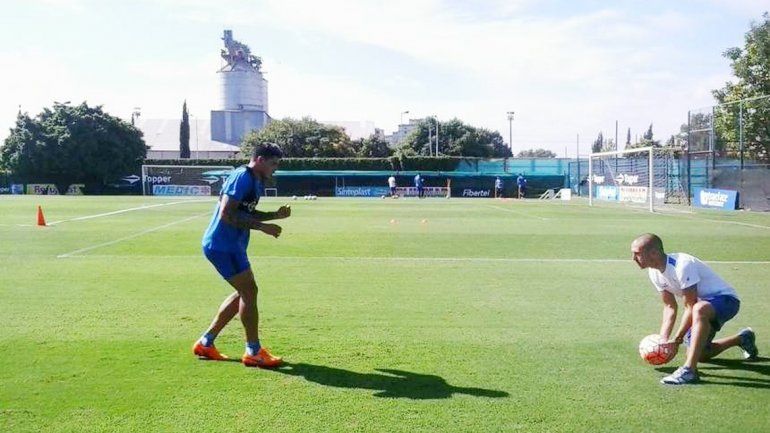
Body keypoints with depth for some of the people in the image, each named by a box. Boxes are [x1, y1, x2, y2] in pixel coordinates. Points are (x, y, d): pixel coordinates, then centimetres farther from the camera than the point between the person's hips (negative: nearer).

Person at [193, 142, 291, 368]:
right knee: (249, 291, -7)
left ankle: (205, 343, 21)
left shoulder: (256, 181, 14)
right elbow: (226, 214, -24)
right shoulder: (242, 177, -17)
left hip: (230, 245, 11)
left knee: (244, 293, 14)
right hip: (222, 245, -11)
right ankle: (253, 352, 2)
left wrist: (275, 215, 10)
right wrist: (262, 227, -22)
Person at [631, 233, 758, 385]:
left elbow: (690, 307, -26)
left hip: (726, 299, -9)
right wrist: (662, 339, -6)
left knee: (699, 310, -42)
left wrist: (677, 338, -25)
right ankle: (742, 339, 37)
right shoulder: (655, 273, -4)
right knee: (698, 354, 12)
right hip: (704, 304, 9)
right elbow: (670, 307, 4)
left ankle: (689, 370, -43)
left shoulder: (681, 266, -30)